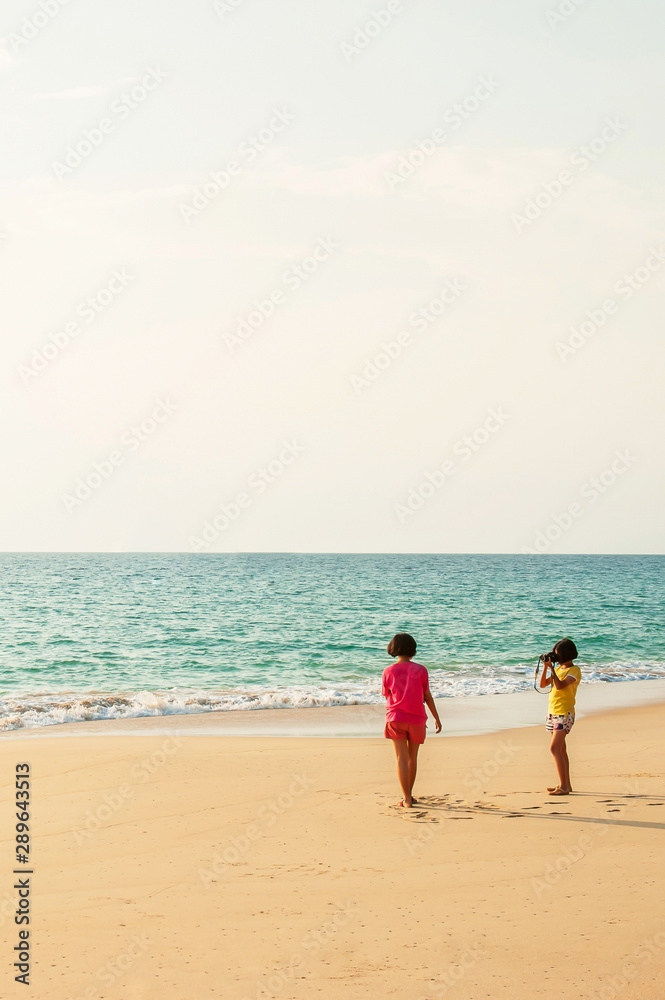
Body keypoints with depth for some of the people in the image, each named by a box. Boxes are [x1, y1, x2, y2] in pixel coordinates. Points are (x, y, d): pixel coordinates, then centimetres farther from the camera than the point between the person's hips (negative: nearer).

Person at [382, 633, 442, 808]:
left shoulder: (389, 672, -1)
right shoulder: (420, 670, -2)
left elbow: (387, 696, 6)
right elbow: (427, 697, 2)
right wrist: (437, 718, 11)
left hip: (396, 718, -1)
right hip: (416, 719, 1)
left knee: (402, 758, -3)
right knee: (412, 757, 15)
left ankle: (407, 799, -11)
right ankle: (408, 795, 25)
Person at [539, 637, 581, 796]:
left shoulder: (574, 670, -9)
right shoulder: (559, 669, 15)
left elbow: (560, 685, -22)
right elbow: (543, 684, 12)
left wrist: (551, 667, -19)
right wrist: (545, 666, 1)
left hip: (564, 713, -9)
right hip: (553, 711, 9)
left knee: (555, 748, -16)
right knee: (561, 750, 11)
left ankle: (564, 786, -16)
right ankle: (565, 784, 17)